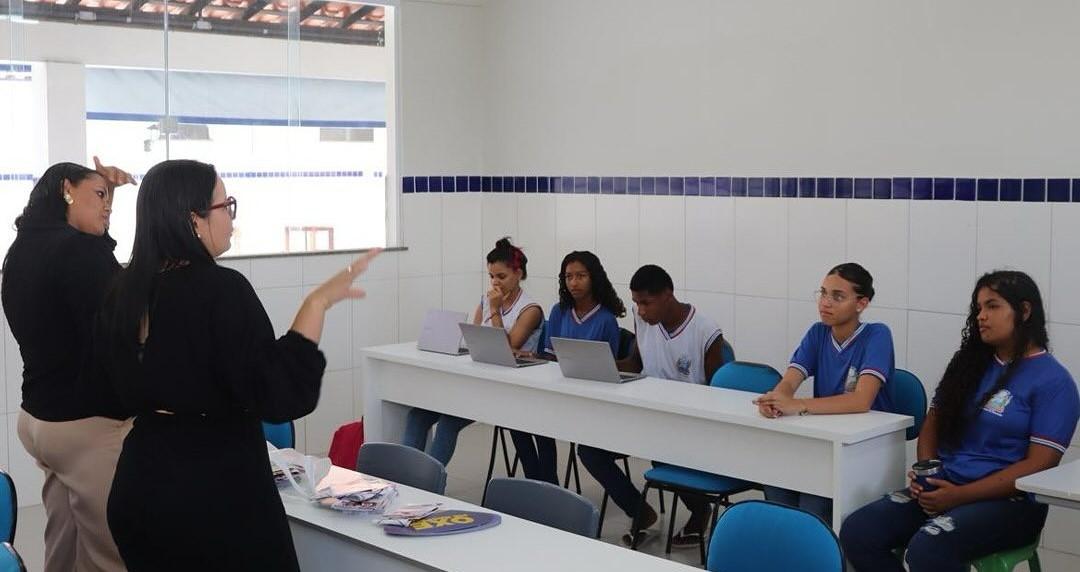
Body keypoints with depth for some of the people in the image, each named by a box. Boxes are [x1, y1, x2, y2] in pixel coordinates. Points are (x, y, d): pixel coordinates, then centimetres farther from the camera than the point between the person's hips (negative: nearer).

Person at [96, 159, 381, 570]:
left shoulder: (124, 291, 2)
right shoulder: (221, 289, -20)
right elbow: (279, 396, -24)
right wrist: (318, 302, -24)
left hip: (140, 483, 7)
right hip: (217, 491, -7)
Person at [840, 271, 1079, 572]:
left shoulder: (1053, 382, -4)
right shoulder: (970, 363, 16)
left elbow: (1039, 465, -11)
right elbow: (933, 423, 19)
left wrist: (959, 496, -17)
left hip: (1008, 501, -6)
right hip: (943, 486, 6)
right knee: (856, 532, -19)